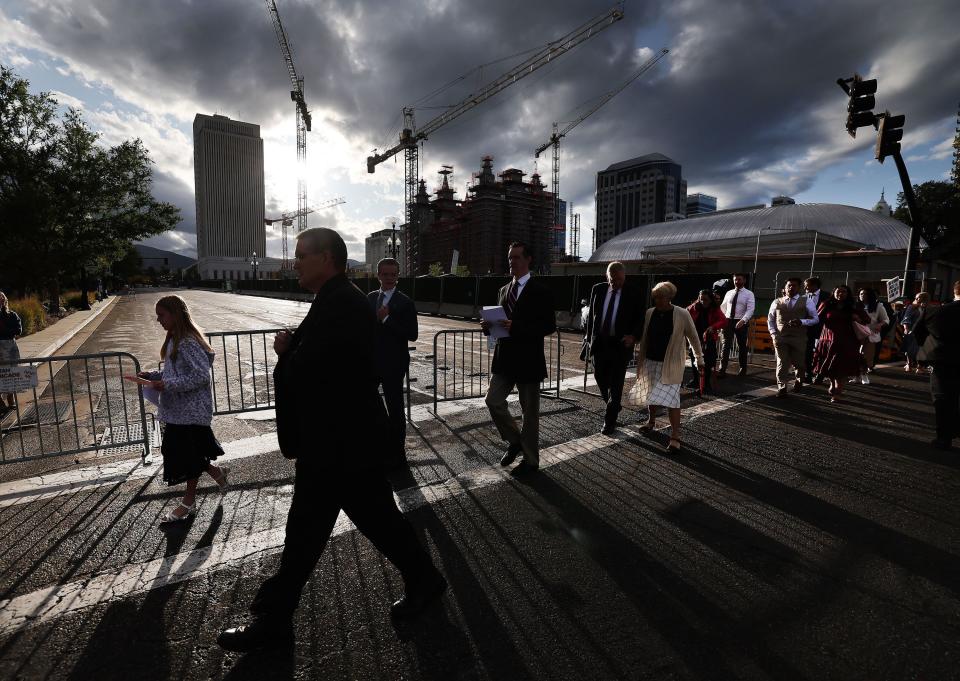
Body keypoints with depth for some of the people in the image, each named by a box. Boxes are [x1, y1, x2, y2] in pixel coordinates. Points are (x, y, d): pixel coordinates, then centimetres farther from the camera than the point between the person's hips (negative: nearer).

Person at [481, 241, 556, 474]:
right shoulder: (504, 290, 13)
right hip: (504, 359, 6)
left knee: (530, 411, 7)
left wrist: (516, 327, -24)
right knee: (493, 401, -1)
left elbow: (549, 325, -14)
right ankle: (514, 441, 24)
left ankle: (530, 459, 24)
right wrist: (489, 326, -4)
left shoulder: (540, 291, -8)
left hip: (528, 360, -6)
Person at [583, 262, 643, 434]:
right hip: (599, 342, 4)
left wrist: (633, 336, -19)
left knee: (616, 384, 0)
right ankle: (613, 406, 41)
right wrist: (588, 335, 5)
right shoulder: (598, 289, 3)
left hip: (621, 344, -3)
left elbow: (639, 319, -1)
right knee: (600, 378, 14)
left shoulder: (632, 295, -5)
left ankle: (610, 422, 12)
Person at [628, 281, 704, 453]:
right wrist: (640, 360, 10)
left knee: (671, 398, -10)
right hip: (650, 361, 5)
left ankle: (675, 436, -3)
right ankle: (651, 421, 40)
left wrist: (699, 359, 5)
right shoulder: (649, 313, 1)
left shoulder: (682, 314, -10)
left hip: (671, 364, -4)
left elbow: (693, 337, -1)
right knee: (650, 395, 16)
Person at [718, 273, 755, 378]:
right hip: (728, 321, 3)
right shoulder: (729, 293, 10)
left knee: (742, 346, 11)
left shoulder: (749, 294, -2)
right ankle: (722, 370, -6)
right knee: (725, 345, -5)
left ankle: (743, 369, 26)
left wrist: (743, 320, -28)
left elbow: (750, 309, -13)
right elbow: (723, 306, 17)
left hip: (741, 322, -2)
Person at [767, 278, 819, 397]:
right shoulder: (777, 302, 8)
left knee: (799, 363, 12)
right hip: (780, 337, 0)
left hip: (799, 338, 0)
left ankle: (798, 381, 41)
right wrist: (773, 333, 1)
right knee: (782, 364, -2)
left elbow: (815, 319, 5)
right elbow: (770, 319, 15)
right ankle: (781, 388, 8)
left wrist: (801, 322, -14)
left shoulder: (806, 301, 4)